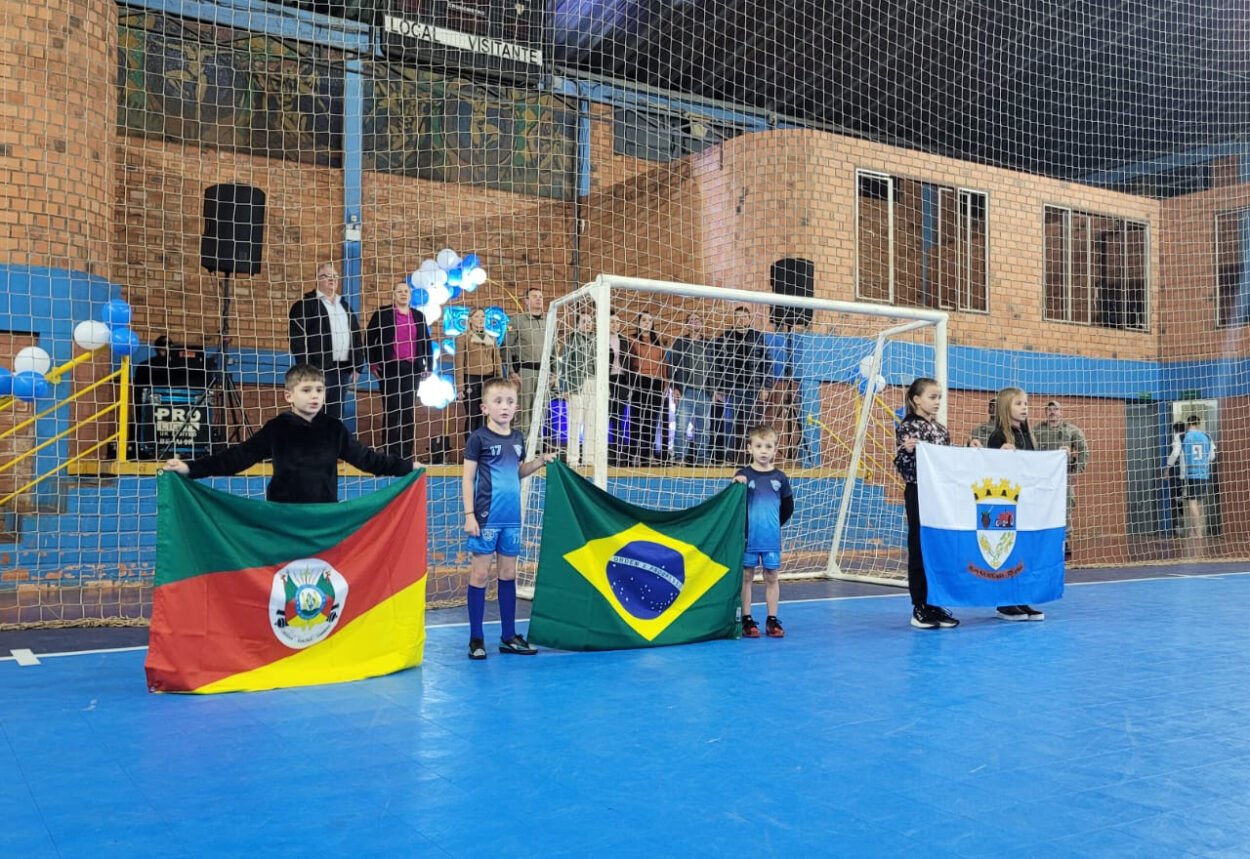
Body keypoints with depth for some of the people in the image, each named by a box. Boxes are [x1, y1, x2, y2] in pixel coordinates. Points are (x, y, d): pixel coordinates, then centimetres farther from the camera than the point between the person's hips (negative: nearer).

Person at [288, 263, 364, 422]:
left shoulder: (344, 305, 21)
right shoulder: (305, 304, -1)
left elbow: (356, 336, 20)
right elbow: (296, 336, -10)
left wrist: (357, 365, 11)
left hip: (343, 369, 6)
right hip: (318, 369, -6)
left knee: (336, 416, 9)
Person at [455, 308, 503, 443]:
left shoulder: (492, 339, 13)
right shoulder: (464, 338, 1)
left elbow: (497, 362, 13)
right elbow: (459, 364, -3)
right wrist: (460, 387, -9)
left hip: (488, 380, 3)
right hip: (471, 380, -3)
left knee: (485, 415, 1)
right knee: (472, 415, -2)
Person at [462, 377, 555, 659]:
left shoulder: (518, 438, 9)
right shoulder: (478, 438, -7)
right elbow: (468, 478, -6)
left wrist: (539, 462, 4)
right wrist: (469, 515, -12)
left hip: (511, 518, 5)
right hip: (486, 517, -5)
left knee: (508, 574, 11)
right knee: (480, 574, 1)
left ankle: (509, 636, 20)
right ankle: (476, 638, 9)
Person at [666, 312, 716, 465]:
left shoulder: (709, 345, 15)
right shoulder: (680, 342, 6)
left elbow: (714, 368, 16)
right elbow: (671, 365, 2)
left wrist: (715, 388, 8)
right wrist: (674, 387, -6)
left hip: (705, 392, 3)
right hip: (685, 391, -3)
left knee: (702, 428, 4)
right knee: (682, 425, -8)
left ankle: (701, 458, 10)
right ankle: (679, 457, -4)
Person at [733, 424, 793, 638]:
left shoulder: (780, 477, 2)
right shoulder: (743, 474, -3)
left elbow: (788, 507, 12)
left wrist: (774, 524, 13)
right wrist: (736, 484, -21)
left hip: (771, 539, 2)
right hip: (748, 538, -2)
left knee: (771, 577, 8)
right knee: (746, 576, 5)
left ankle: (772, 621, 16)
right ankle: (747, 620, 13)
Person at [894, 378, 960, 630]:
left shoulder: (941, 429, 13)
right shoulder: (907, 427, -8)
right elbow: (903, 466, -12)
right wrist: (907, 450, -30)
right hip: (918, 494, -7)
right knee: (920, 548, -2)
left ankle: (935, 604, 17)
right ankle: (920, 607, 5)